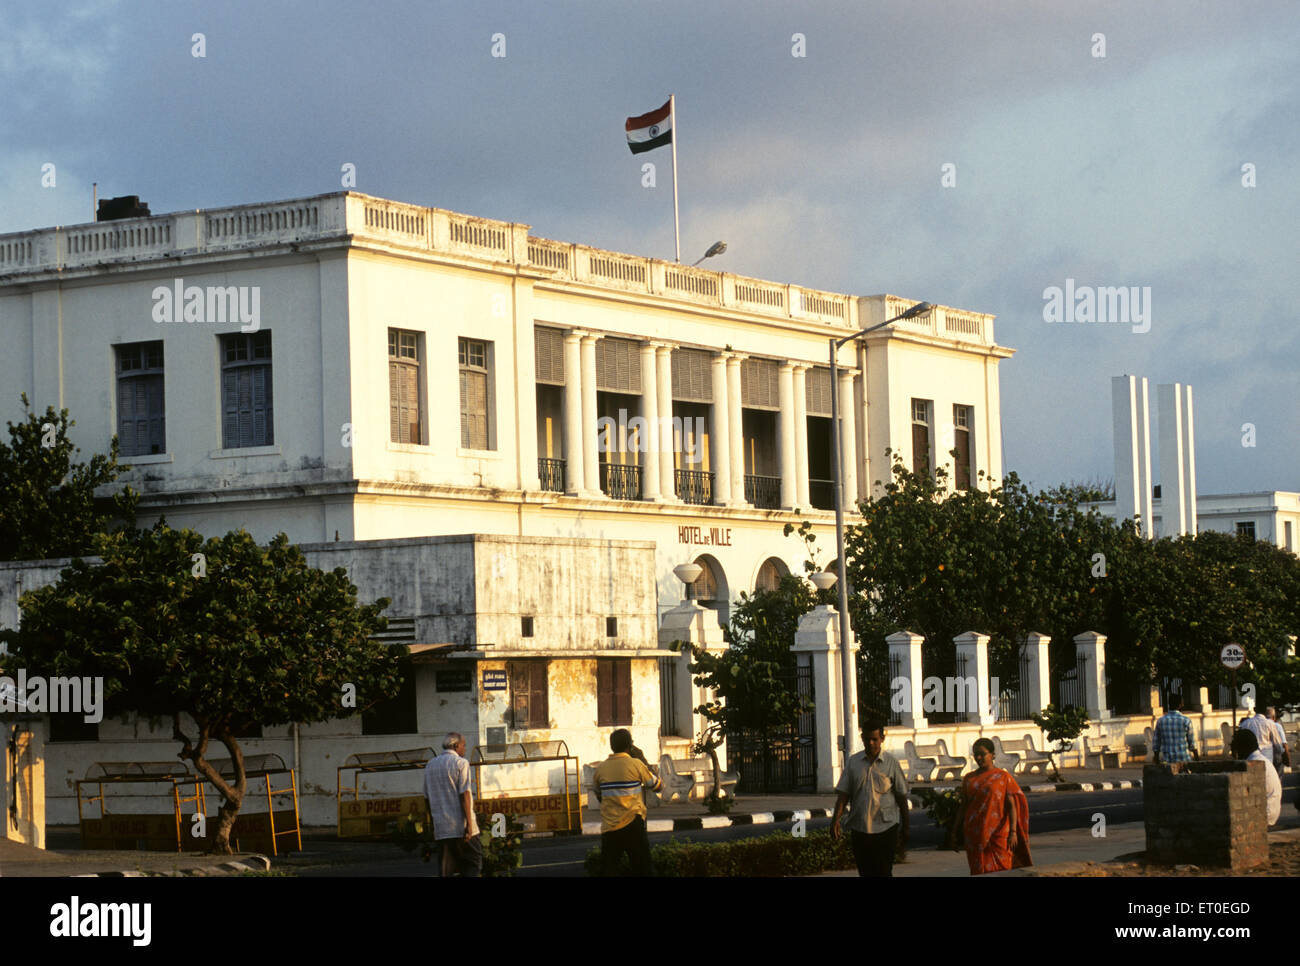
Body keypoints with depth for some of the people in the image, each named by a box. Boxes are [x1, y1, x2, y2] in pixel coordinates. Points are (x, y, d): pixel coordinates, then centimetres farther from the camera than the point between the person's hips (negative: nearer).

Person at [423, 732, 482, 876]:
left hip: (441, 827, 5)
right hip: (461, 825, -5)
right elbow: (464, 794, -12)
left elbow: (428, 797, 16)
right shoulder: (460, 763, -5)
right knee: (474, 862, 4)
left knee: (445, 870, 5)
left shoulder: (430, 765, 14)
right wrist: (469, 824, -15)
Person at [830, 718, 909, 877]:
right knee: (865, 873, 9)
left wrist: (905, 829, 5)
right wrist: (835, 819, -10)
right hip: (859, 828, 3)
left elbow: (902, 797, 4)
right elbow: (843, 793, 4)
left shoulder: (891, 763, 0)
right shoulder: (853, 762, 6)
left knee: (883, 872, -9)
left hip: (885, 828, -3)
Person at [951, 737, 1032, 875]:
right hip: (975, 835, 3)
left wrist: (1013, 831, -14)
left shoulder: (1003, 777, 1)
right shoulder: (969, 779, 12)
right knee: (979, 871, 3)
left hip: (998, 832, -3)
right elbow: (963, 806, 15)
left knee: (1000, 873, -4)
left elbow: (1011, 805, -4)